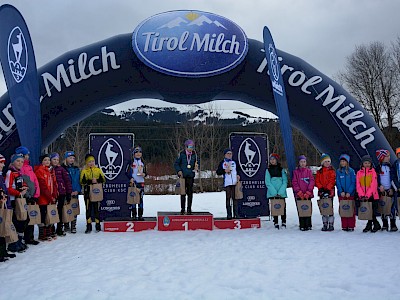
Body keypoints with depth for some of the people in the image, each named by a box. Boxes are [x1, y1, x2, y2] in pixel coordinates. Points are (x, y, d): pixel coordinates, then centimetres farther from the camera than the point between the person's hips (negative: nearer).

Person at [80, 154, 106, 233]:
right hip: (87, 192, -1)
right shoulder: (84, 171, 4)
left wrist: (97, 180, -15)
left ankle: (98, 225, 14)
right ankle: (88, 226, 9)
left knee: (96, 208, 5)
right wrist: (90, 181, -20)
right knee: (88, 209, 3)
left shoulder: (98, 170, 8)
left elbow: (103, 180, 3)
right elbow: (82, 182, -7)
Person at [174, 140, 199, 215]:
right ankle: (182, 209, 12)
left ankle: (189, 209, 13)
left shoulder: (194, 154, 5)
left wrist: (196, 166, -4)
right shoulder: (182, 154, -2)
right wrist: (179, 171, -10)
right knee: (183, 193, 2)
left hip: (191, 176, 2)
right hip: (183, 176, -2)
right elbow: (176, 163, 3)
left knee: (190, 193, 4)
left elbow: (197, 162, 17)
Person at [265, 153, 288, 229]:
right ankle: (276, 223, 9)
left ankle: (284, 222, 13)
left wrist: (280, 192, -12)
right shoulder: (268, 170, 6)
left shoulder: (282, 170, 7)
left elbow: (285, 182, 1)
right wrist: (274, 192, -12)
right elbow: (267, 182, -1)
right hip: (272, 193, 0)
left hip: (282, 193, 0)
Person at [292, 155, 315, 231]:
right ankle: (302, 226, 5)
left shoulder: (309, 171, 7)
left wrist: (308, 192, -9)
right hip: (299, 195, 0)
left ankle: (308, 225, 9)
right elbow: (294, 183, 0)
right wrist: (299, 192, -10)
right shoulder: (296, 171, 5)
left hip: (308, 194, 0)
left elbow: (312, 181, 1)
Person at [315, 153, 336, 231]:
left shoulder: (332, 171, 1)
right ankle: (325, 224, 17)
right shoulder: (319, 172, 11)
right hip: (322, 192, 4)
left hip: (330, 191, -4)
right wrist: (321, 188, -8)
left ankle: (331, 225, 3)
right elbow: (317, 181, 7)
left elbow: (332, 181, -7)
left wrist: (327, 189, -16)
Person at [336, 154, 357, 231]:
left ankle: (351, 226, 7)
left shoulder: (351, 171, -1)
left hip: (350, 194, -2)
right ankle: (344, 226, 10)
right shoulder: (338, 171, 5)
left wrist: (349, 192, -14)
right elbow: (337, 182, 2)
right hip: (341, 194, 2)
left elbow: (353, 182, -4)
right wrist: (341, 191, -11)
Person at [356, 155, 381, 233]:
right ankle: (376, 225, 20)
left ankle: (369, 225, 10)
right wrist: (361, 195, -11)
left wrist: (367, 195, -17)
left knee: (371, 211, -4)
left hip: (372, 195, -3)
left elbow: (373, 185, -8)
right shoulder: (359, 173, 8)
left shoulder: (373, 172, 0)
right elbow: (358, 185, 2)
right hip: (363, 196, 3)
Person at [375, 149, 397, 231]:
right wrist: (380, 186, -13)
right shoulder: (378, 168, 5)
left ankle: (393, 225, 2)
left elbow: (393, 178, 3)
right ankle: (385, 224, 14)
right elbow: (376, 179, 3)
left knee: (392, 207, -4)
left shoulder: (391, 167, 6)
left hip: (390, 190, 0)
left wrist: (392, 189, -6)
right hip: (382, 190, 0)